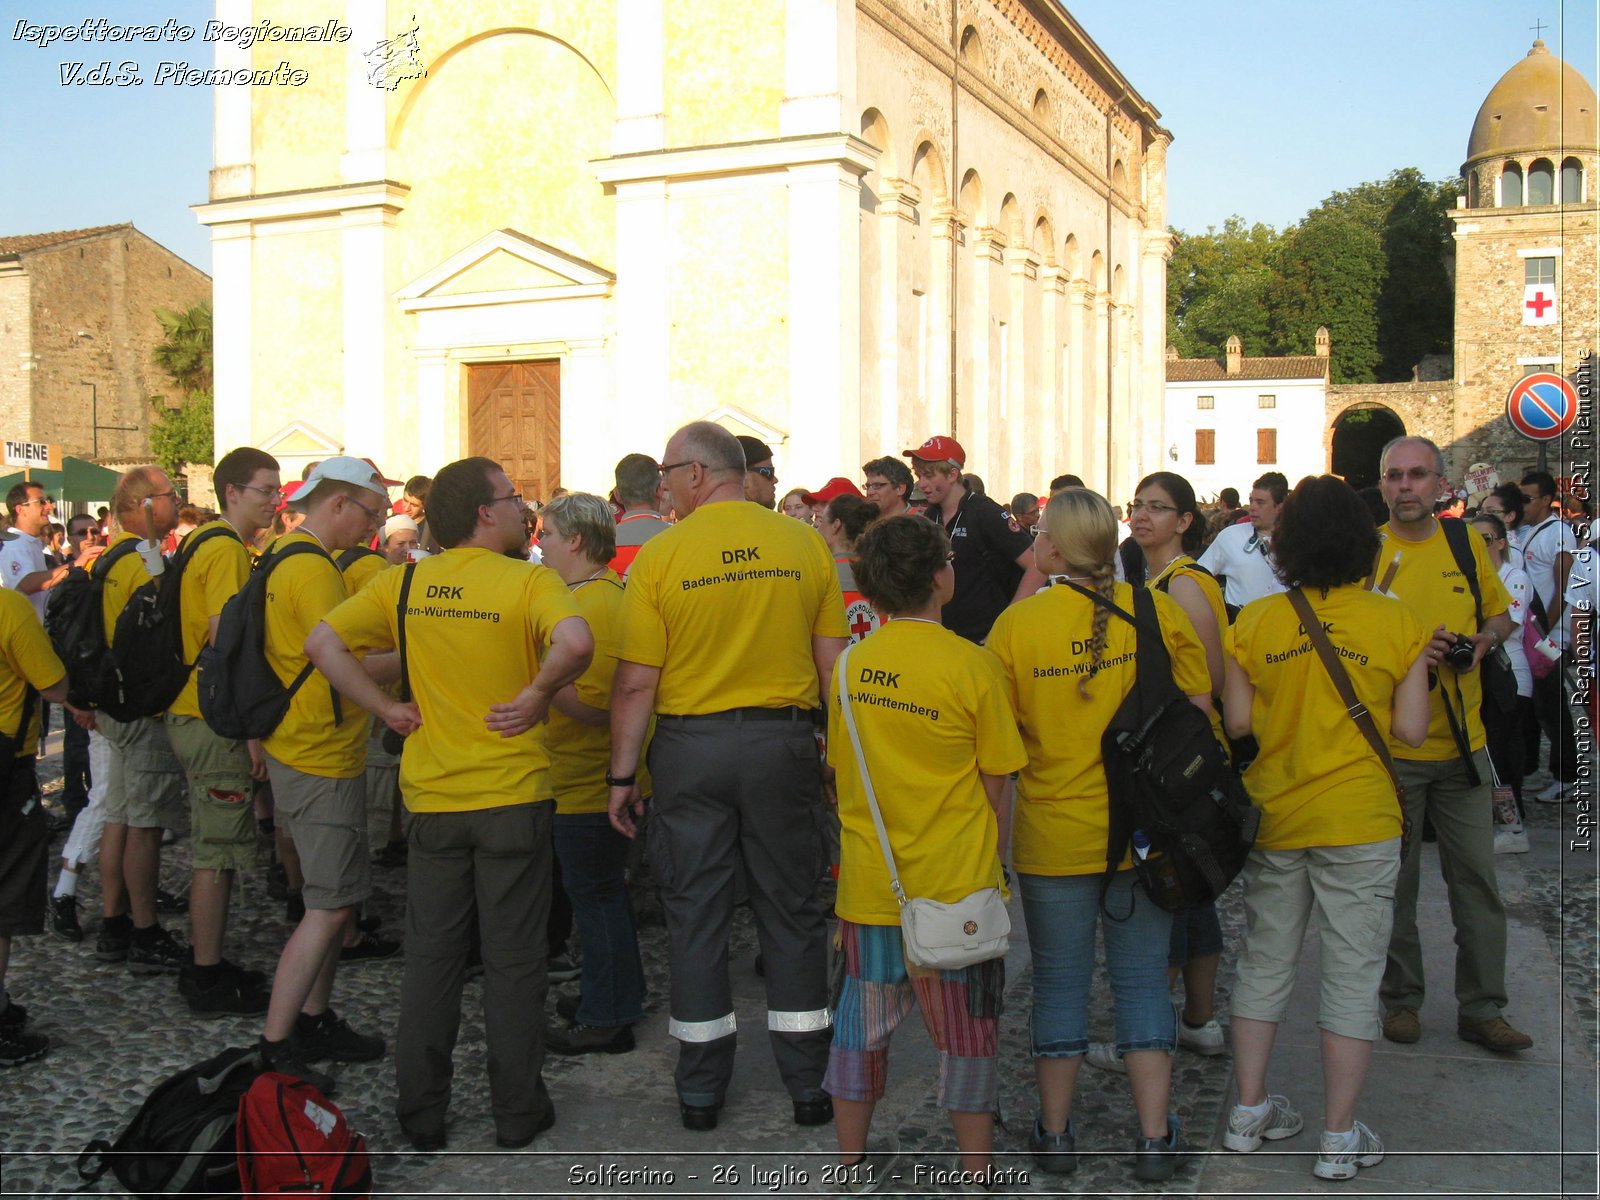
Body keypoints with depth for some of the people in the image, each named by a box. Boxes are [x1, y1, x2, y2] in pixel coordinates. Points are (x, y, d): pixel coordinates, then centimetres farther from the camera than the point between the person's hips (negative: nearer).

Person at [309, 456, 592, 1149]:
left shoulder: (402, 585, 2)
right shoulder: (529, 582, -11)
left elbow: (322, 642, -2)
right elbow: (575, 643, -30)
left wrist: (386, 708, 0)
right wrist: (538, 693, -14)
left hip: (432, 799, 3)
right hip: (513, 799, -3)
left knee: (430, 957, 14)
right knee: (513, 961, 9)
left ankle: (420, 1115, 23)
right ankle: (517, 1112, 20)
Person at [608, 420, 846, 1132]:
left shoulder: (661, 555, -8)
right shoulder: (804, 545, -1)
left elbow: (636, 682, -8)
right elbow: (832, 665, 2)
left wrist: (622, 775, 1)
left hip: (690, 746, -2)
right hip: (783, 742, 2)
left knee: (696, 915, 9)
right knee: (791, 912, 12)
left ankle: (701, 1091, 20)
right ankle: (808, 1085, 20)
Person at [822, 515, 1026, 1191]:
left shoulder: (848, 667, -1)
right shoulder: (972, 666, -13)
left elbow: (841, 774, 8)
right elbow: (996, 790, -7)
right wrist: (990, 867, 6)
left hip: (867, 886, 4)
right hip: (955, 890, -4)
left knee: (862, 1025, 16)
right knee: (966, 1033, 11)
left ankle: (851, 1166, 28)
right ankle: (976, 1173, 22)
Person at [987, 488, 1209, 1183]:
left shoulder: (1016, 624, -11)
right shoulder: (1158, 610, -7)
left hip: (1053, 836, -1)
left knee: (1059, 983, 12)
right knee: (1142, 980, 12)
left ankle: (1055, 1133, 24)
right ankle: (1155, 1139, 18)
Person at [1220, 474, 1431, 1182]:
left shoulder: (1255, 621, -4)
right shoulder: (1395, 622, -7)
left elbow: (1237, 723, -4)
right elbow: (1410, 731, -6)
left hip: (1274, 818, 2)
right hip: (1359, 822, -2)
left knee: (1264, 963, 16)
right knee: (1353, 977, 7)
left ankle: (1249, 1111, 24)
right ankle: (1340, 1138, 14)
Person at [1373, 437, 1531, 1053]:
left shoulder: (1466, 543, 5)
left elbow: (1500, 613, 17)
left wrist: (1484, 639, -4)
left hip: (1462, 742, 3)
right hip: (1389, 746, -3)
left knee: (1477, 876, 7)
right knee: (1396, 880, 7)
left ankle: (1481, 1008, 19)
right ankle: (1401, 998, 23)